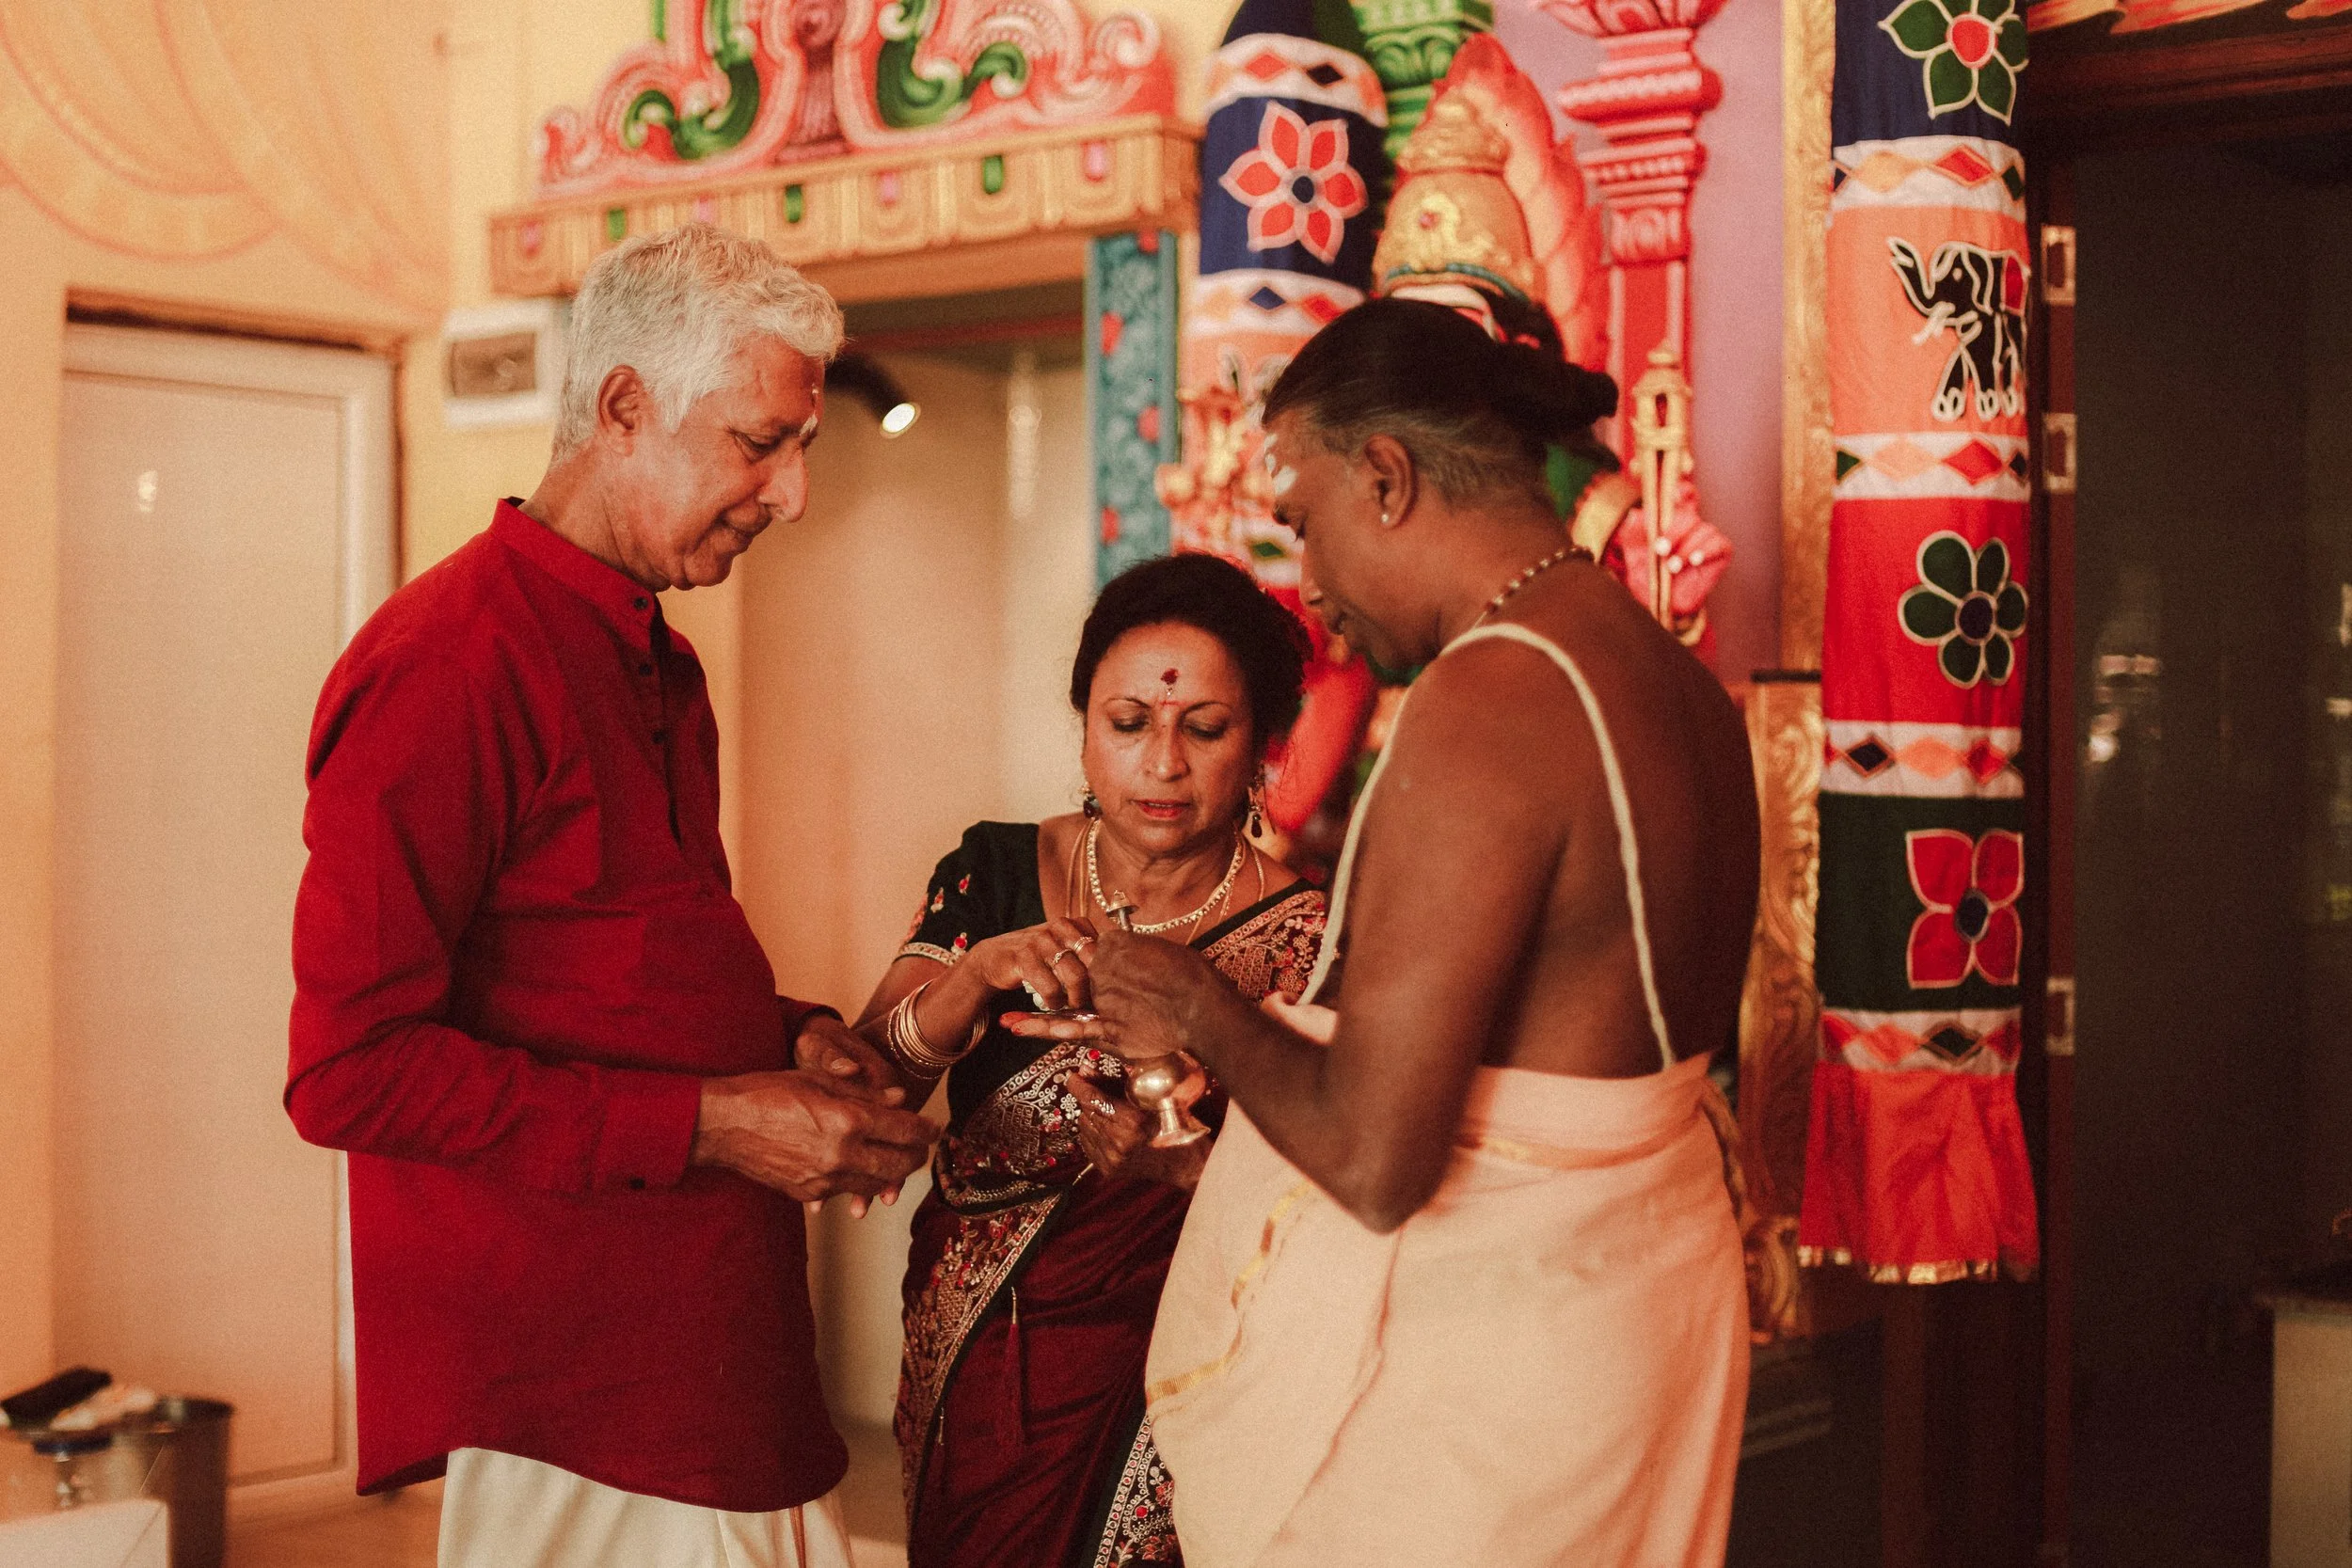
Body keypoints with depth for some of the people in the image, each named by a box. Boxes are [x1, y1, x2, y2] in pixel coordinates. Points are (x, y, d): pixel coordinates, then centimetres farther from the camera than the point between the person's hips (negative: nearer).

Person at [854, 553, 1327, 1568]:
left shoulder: (1304, 939, -10)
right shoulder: (993, 873, -1)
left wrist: (1187, 1167, -30)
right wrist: (977, 975, -28)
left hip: (1158, 1389, -3)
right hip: (961, 1361, 3)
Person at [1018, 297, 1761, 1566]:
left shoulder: (1484, 704, -23)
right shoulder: (1684, 686, 6)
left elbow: (1373, 1161, -26)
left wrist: (1201, 1014, -7)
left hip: (1474, 1355, -9)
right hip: (1649, 1302, 9)